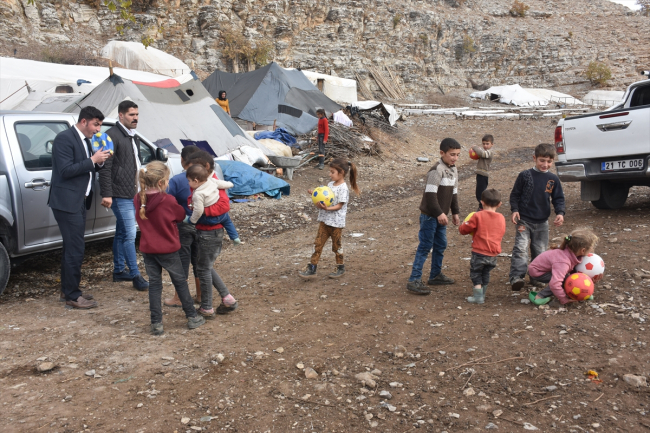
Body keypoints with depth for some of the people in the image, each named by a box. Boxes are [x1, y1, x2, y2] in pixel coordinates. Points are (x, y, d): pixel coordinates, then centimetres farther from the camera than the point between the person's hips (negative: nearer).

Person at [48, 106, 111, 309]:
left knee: (72, 247, 16)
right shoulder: (64, 138, -13)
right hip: (67, 201, -10)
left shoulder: (84, 140, 14)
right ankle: (72, 296, 2)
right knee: (75, 249, -7)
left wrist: (99, 161, -1)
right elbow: (65, 170, -21)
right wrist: (92, 160, -19)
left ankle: (68, 289, 28)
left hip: (79, 201, 10)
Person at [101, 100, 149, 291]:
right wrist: (106, 194, -20)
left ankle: (119, 270, 25)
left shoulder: (133, 136, 17)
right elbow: (106, 168, -16)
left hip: (133, 194, 9)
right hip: (120, 195, -9)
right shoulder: (112, 136, -12)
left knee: (122, 233, 16)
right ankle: (135, 275, 0)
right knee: (130, 234, -7)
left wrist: (140, 190, 23)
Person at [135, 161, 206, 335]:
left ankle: (156, 323, 13)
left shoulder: (138, 200, -6)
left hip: (147, 249, 4)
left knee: (154, 284, 12)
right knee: (180, 281, 12)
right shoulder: (168, 201, -19)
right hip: (168, 249, -3)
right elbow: (181, 216, -2)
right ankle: (192, 317, 22)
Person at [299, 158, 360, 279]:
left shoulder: (343, 188, -16)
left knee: (336, 246, 8)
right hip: (325, 220, 7)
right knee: (318, 244, 4)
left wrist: (327, 208, -33)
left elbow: (339, 205, -19)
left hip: (336, 222, -7)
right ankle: (312, 268, 6)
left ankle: (340, 268, 27)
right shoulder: (330, 184, 8)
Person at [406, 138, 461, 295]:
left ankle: (436, 275, 30)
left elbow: (454, 193, 19)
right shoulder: (437, 170, -19)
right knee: (425, 247, -7)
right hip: (430, 215, -9)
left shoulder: (453, 170, 10)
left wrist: (455, 212, 18)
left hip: (441, 215, 9)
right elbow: (430, 194, -23)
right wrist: (439, 213, -23)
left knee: (441, 245, 16)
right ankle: (414, 281, -3)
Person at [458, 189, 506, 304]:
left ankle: (478, 296, 4)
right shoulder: (501, 218, 3)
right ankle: (482, 294, 30)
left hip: (479, 252, -5)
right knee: (485, 274, 21)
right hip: (493, 254, 5)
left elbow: (464, 229, -6)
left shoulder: (478, 216, -11)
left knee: (475, 273, 9)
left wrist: (463, 225, 16)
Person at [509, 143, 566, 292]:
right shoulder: (525, 175, -5)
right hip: (524, 220, -3)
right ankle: (516, 277, -19)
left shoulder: (553, 179, 3)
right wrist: (515, 210, -11)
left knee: (540, 251, 11)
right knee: (521, 248, -14)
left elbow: (558, 198, 9)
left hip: (542, 222, 3)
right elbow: (515, 194, 1)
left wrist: (560, 213, -7)